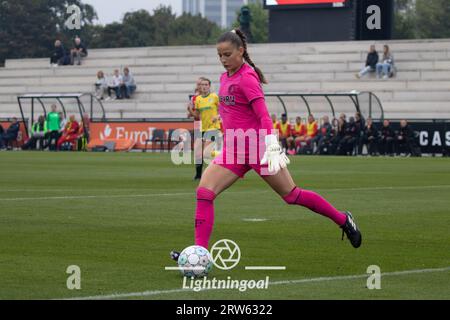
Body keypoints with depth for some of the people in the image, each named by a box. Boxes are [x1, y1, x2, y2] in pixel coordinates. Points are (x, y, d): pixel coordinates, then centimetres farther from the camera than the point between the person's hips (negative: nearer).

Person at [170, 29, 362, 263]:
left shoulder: (247, 78, -14)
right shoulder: (225, 78, 11)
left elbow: (263, 115, -21)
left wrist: (272, 146, -30)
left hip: (257, 147, -7)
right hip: (233, 151, 7)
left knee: (291, 195, 2)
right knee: (204, 191, -11)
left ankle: (343, 220, 20)